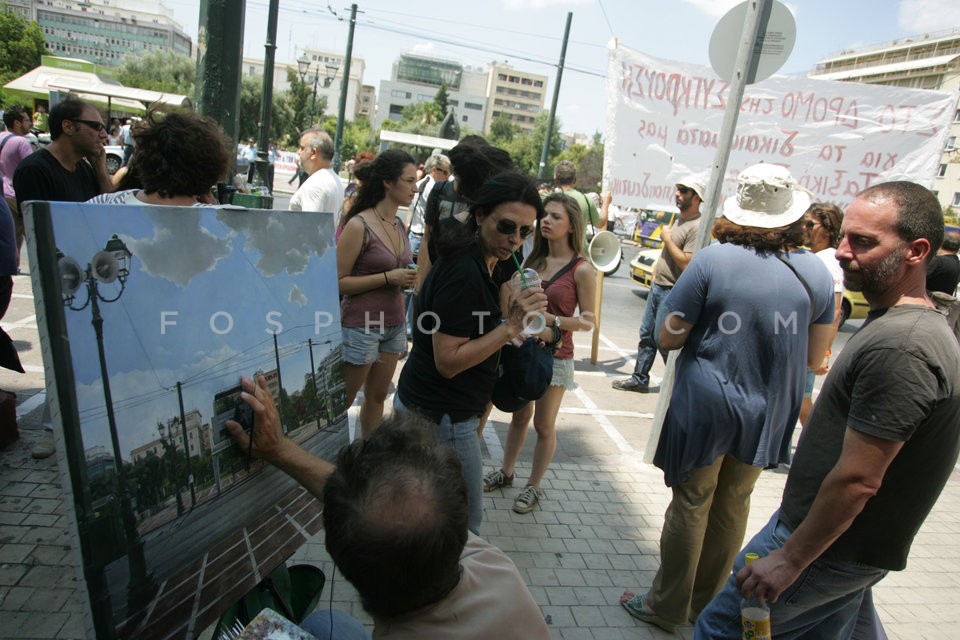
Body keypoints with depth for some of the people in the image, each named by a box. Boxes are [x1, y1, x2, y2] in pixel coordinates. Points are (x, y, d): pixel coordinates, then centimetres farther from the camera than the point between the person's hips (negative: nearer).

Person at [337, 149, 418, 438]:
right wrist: (389, 277, -20)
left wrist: (409, 279, 0)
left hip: (394, 324, 7)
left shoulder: (400, 225, 6)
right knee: (342, 401, 6)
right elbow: (339, 282, -16)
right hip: (362, 325, -7)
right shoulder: (359, 225, -15)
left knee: (377, 397, 17)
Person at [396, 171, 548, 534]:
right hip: (441, 418, -10)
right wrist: (511, 327, -29)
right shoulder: (465, 273, -24)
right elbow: (448, 361, -24)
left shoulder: (485, 263, 7)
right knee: (466, 522, 5)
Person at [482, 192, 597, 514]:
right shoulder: (534, 260, 4)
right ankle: (506, 472, 36)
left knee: (544, 425, 9)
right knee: (520, 416, 19)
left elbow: (588, 320, -11)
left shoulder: (581, 269, -12)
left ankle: (533, 486, 25)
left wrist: (552, 321, -24)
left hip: (555, 355, -5)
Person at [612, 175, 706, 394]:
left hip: (672, 292, -9)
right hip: (657, 286, 9)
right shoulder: (680, 219, 13)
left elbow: (686, 262, -25)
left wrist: (667, 239, -17)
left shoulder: (697, 226, -18)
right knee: (647, 334, 13)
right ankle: (639, 378, 24)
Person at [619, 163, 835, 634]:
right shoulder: (816, 272, -3)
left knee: (690, 504, 10)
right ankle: (707, 603, 37)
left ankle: (667, 608, 26)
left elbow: (669, 338, -12)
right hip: (768, 413, 4)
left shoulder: (711, 262, -15)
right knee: (733, 506, 19)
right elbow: (814, 357, 4)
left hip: (706, 405, -4)